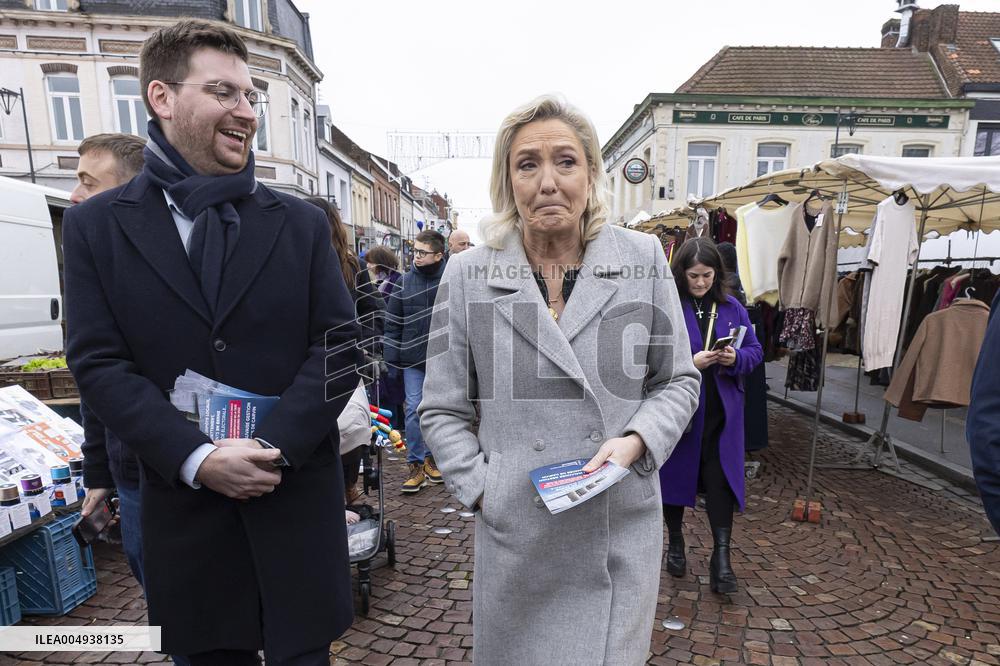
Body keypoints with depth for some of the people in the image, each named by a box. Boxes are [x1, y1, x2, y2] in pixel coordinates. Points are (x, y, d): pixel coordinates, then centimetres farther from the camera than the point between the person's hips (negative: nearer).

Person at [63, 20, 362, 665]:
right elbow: (98, 364, -4)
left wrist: (271, 447, -14)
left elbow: (339, 349, -4)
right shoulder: (95, 226, 2)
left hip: (298, 498, 0)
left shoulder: (302, 223, 2)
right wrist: (198, 459, -15)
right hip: (186, 501, 1)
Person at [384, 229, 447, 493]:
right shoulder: (405, 282, 1)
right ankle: (416, 464, 11)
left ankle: (431, 456, 28)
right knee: (414, 409, 0)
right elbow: (393, 324, 3)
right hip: (412, 359, 0)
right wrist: (392, 361, -1)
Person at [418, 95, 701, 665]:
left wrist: (635, 441, -11)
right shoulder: (469, 274, -3)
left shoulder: (644, 260, -2)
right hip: (515, 533, 0)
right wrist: (482, 489, -6)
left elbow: (678, 380, 6)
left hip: (622, 528, 1)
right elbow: (443, 410, 3)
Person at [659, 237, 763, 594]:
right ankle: (676, 542, 32)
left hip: (721, 412, 3)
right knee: (674, 474, 11)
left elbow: (755, 351, 8)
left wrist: (735, 358, -13)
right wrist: (690, 363, -23)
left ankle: (721, 555, 12)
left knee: (720, 479, 1)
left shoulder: (732, 307, 6)